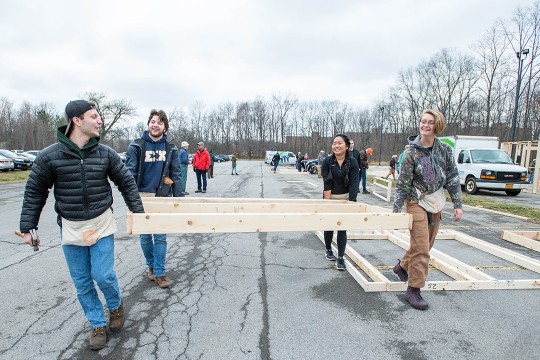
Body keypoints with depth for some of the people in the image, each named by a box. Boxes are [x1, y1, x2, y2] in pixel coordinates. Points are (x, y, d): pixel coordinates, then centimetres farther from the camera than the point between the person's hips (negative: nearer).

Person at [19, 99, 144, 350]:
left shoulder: (106, 153, -7)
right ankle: (98, 324, 29)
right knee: (82, 282, 10)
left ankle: (116, 305, 30)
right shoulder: (49, 156, -9)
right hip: (70, 228, 1)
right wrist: (27, 227, 3)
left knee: (103, 275, -2)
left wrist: (138, 212, 2)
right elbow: (34, 193, 2)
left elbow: (127, 183, 3)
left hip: (101, 225, 0)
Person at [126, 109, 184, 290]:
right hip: (142, 197, 0)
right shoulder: (136, 146, -3)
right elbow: (130, 173, -5)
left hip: (163, 197, 1)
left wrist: (179, 198, -1)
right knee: (145, 236, 11)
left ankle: (159, 273, 13)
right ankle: (151, 266, 33)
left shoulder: (170, 148, 3)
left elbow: (175, 175, 3)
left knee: (160, 237, 3)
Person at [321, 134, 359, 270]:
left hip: (345, 198, -1)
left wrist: (351, 202, -24)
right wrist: (327, 202, -20)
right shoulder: (327, 161, -11)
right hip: (329, 197, 1)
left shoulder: (352, 162, -12)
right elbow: (326, 183, -15)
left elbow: (353, 184, -16)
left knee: (342, 227, -2)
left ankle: (340, 258, 8)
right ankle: (328, 250, 36)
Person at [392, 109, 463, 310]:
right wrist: (396, 209, -11)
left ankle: (403, 266, 39)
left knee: (426, 244, 15)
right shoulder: (411, 152, -10)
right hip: (417, 202, -5)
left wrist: (457, 204, 1)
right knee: (421, 248, -8)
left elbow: (453, 178, 4)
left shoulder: (444, 149, 0)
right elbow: (403, 183, -9)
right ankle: (413, 290, 4)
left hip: (436, 202, 5)